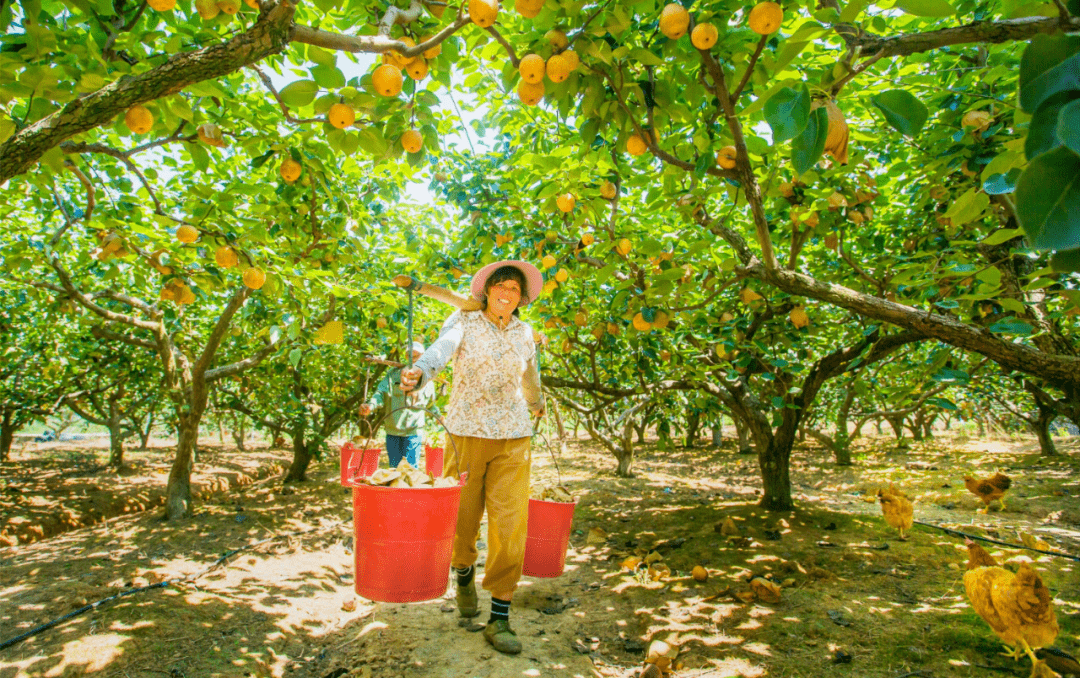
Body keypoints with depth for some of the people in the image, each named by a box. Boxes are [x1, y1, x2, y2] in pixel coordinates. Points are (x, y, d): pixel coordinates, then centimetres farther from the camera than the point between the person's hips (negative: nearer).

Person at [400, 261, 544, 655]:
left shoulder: (523, 332, 7)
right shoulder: (464, 321, -4)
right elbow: (440, 350, -25)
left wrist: (537, 403, 43)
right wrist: (417, 374, -46)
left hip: (512, 438, 2)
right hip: (466, 433, -2)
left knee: (510, 523, -5)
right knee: (463, 519, 10)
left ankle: (499, 619, 6)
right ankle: (464, 576, 44)